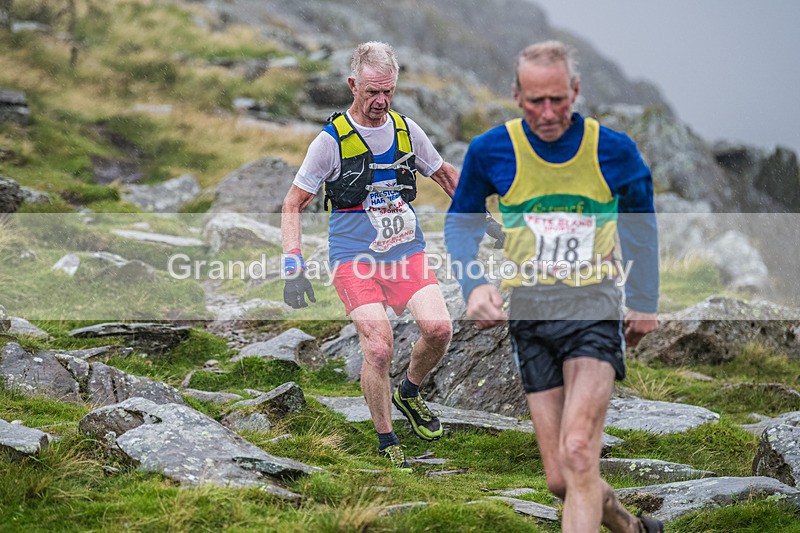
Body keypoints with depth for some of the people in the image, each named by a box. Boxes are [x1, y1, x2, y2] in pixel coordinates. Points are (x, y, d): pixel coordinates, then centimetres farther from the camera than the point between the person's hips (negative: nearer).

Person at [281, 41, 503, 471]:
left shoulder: (406, 130, 5)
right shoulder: (330, 140, -7)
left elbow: (445, 175, 22)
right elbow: (293, 205, -1)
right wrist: (293, 266, -10)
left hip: (407, 252, 4)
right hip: (355, 258, -4)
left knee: (438, 327, -18)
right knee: (378, 348, -18)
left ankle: (409, 394, 12)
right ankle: (387, 444, 1)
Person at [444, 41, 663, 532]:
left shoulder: (614, 150, -3)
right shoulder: (491, 150, -3)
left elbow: (640, 219, 15)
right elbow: (461, 220, 12)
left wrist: (645, 302, 19)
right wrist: (474, 285, -5)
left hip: (595, 307, -2)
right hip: (530, 312, 2)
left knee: (577, 452, -22)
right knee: (560, 479, 2)